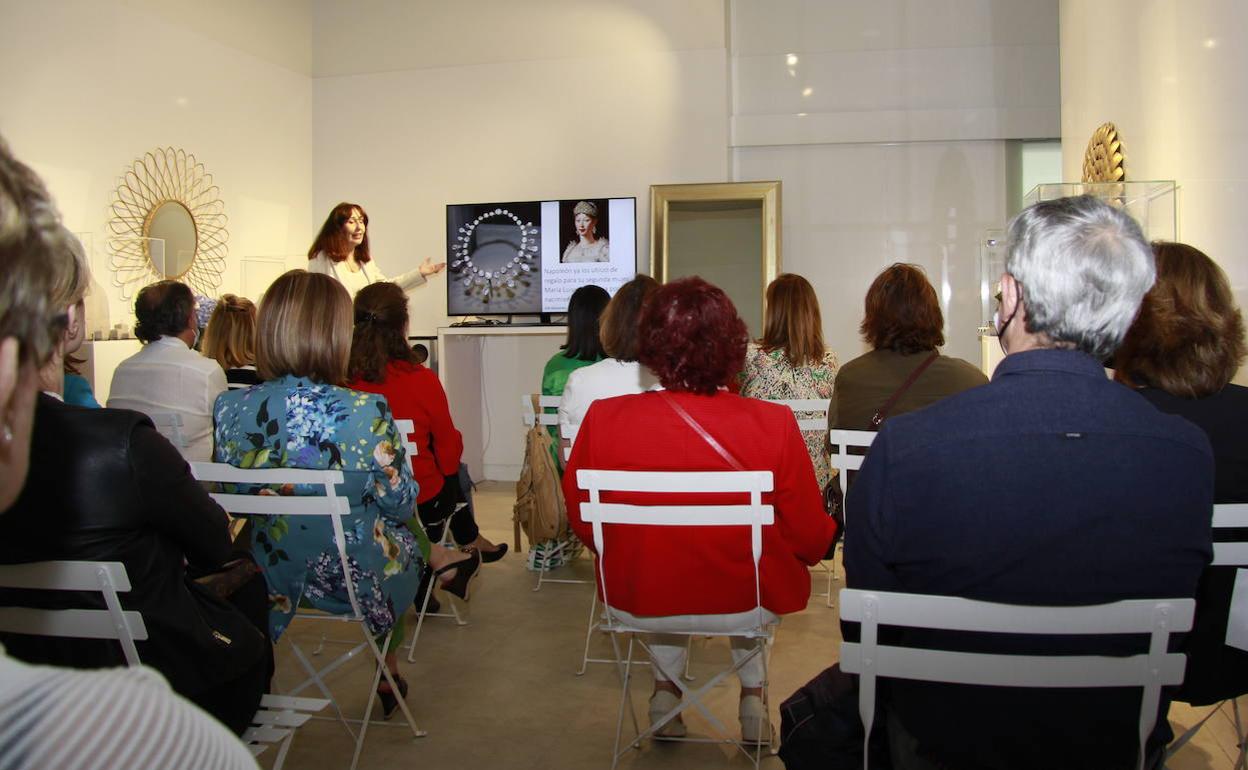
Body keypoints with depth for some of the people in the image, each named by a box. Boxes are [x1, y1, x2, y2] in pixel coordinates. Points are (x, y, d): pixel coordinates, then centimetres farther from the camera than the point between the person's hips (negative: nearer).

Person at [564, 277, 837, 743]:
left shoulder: (603, 419, -20)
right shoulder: (773, 425, -23)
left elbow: (582, 522, -3)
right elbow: (811, 540, -10)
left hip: (638, 601, 1)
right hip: (746, 604, 0)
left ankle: (665, 690, 40)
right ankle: (752, 695, 41)